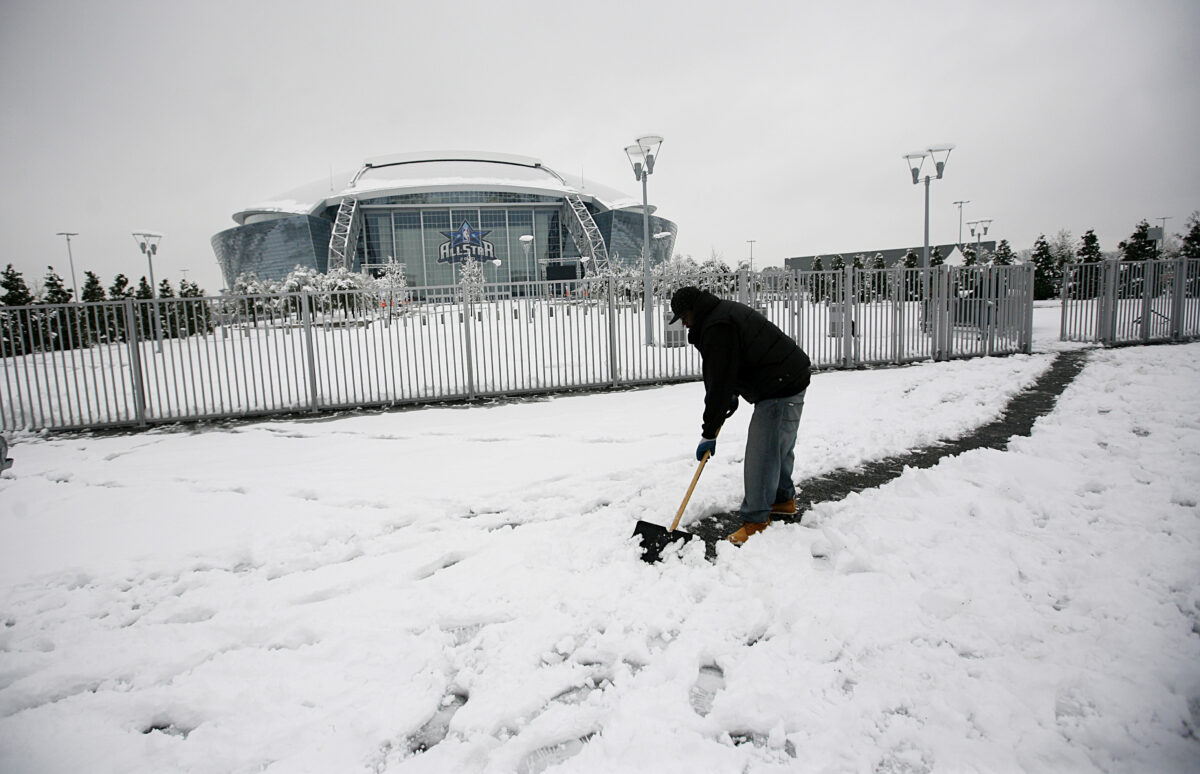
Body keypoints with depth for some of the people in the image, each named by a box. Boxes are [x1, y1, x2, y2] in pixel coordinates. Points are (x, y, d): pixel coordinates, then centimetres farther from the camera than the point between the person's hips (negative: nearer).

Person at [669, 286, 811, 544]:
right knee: (779, 445, 24)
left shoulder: (717, 329, -21)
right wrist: (733, 395, 24)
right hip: (792, 378, 12)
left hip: (782, 387, -12)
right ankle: (784, 499, 40)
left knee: (762, 454, -8)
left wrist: (708, 434, -17)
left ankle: (756, 519, 0)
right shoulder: (726, 311, 13)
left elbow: (719, 383, -22)